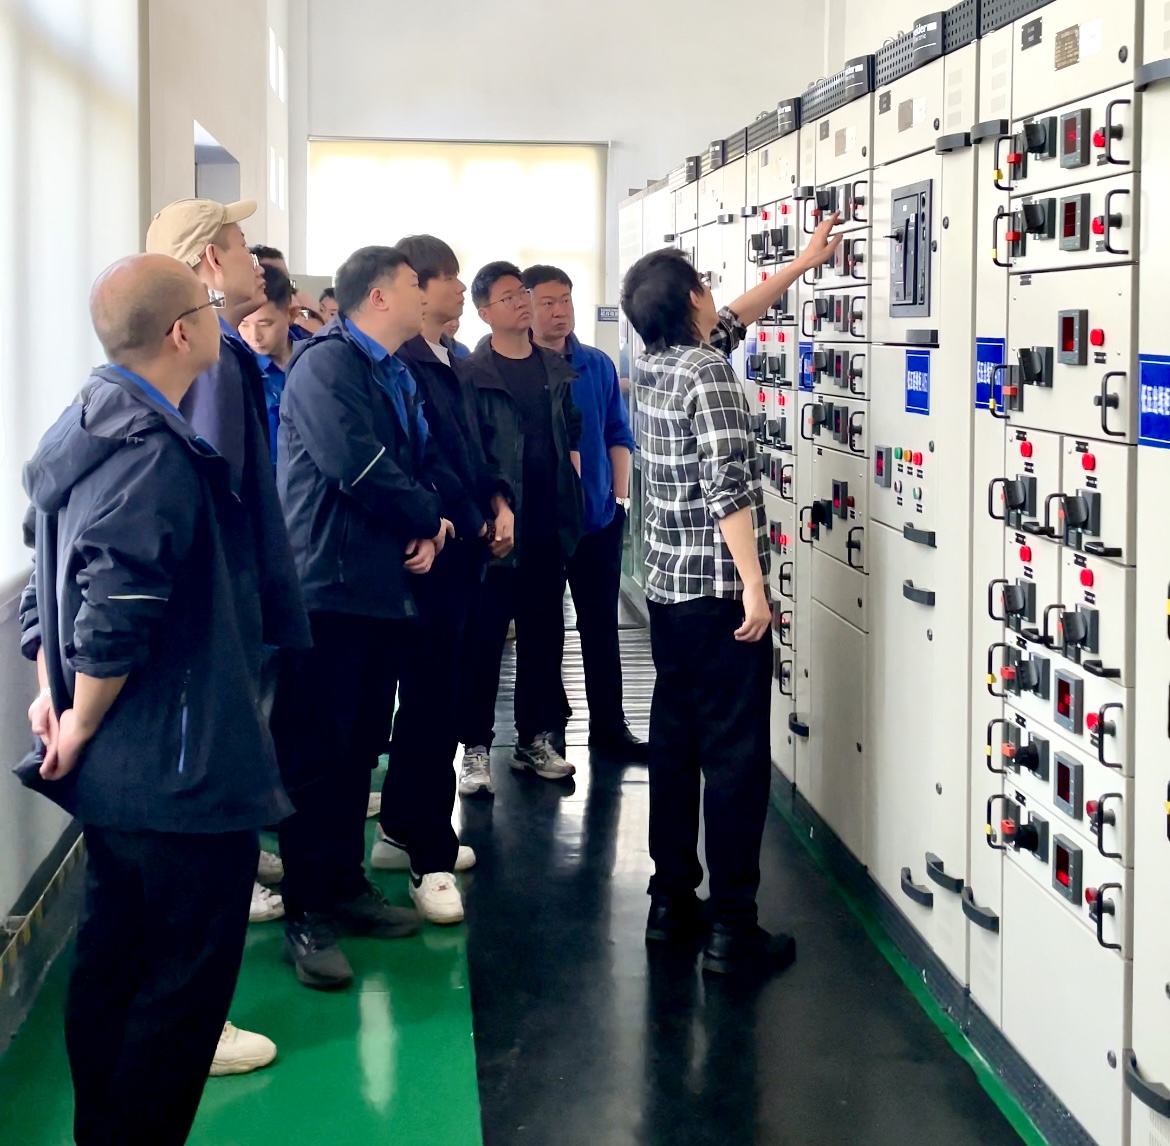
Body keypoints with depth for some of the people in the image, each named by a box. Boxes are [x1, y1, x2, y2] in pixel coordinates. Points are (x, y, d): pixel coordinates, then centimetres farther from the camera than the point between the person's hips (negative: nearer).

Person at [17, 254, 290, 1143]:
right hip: (182, 771, -10)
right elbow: (116, 616, -29)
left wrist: (54, 693, 7)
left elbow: (52, 581, 14)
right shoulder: (156, 454, -21)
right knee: (185, 981, 2)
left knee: (115, 964, 18)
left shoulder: (95, 427, 9)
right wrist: (83, 725, -16)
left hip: (112, 770, 10)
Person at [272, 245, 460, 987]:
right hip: (330, 587, -9)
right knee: (319, 753, -4)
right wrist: (428, 520, -7)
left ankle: (345, 886, 26)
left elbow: (423, 461, 17)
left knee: (362, 748, 15)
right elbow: (356, 465, -21)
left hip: (386, 587, 9)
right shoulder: (327, 364, -11)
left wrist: (429, 529, -4)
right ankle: (306, 915, 3)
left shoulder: (398, 377, 17)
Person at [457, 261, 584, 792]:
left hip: (549, 528, 6)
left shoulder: (557, 370, 11)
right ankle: (476, 748, 6)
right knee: (483, 638, 0)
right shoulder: (472, 375, -6)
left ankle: (535, 738, 23)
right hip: (497, 528, -5)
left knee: (544, 634, 12)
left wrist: (572, 487, 10)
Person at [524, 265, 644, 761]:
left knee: (601, 624, 8)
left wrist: (621, 497, 2)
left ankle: (609, 727, 16)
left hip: (598, 514, 3)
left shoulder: (599, 366, 4)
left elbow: (618, 436, 10)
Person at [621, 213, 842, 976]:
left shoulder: (654, 364, 9)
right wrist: (754, 585, -20)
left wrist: (804, 264, 33)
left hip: (667, 589, 9)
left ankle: (672, 901, 20)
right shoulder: (706, 372, -15)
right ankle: (733, 929, -4)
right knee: (735, 756, -5)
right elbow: (729, 487, -22)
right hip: (718, 594, -8)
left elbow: (733, 321, 25)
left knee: (675, 744, 13)